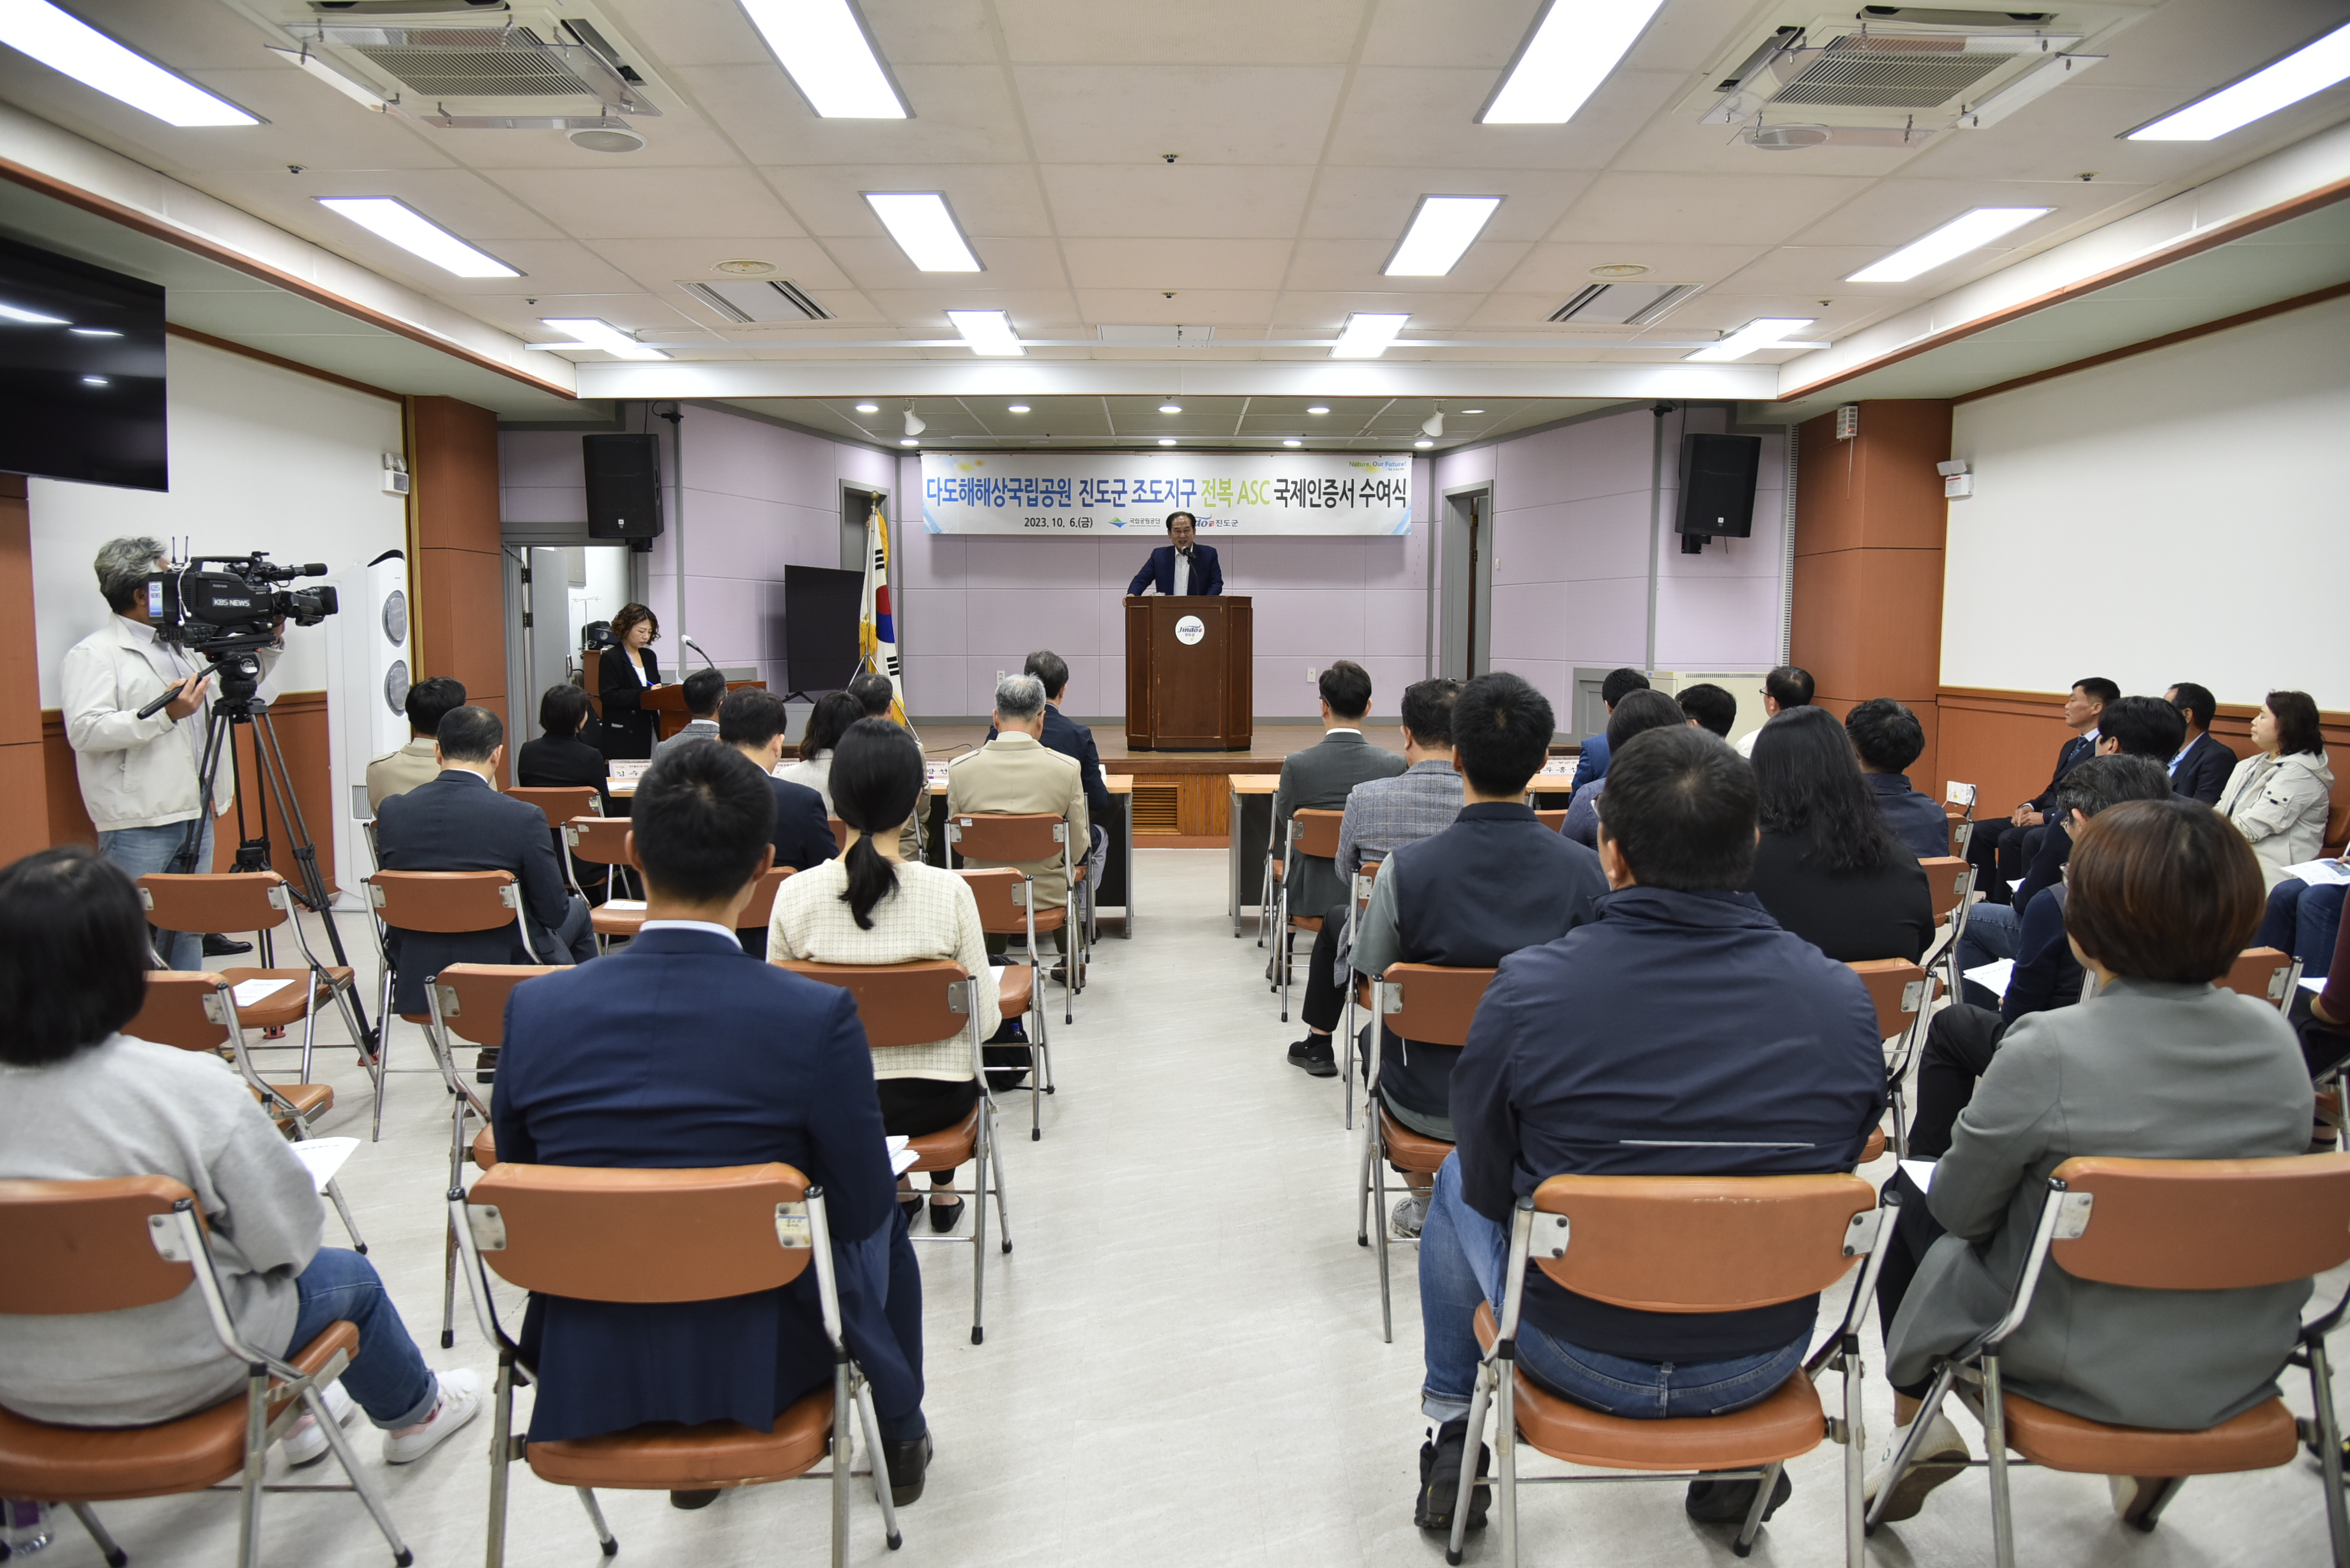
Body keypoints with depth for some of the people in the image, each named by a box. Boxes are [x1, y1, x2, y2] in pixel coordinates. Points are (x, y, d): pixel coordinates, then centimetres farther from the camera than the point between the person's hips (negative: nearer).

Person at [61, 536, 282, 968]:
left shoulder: (178, 648, 18)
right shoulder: (93, 654, -6)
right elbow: (84, 731, -18)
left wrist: (268, 645, 18)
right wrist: (165, 713, -23)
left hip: (196, 816, 8)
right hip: (139, 824, -8)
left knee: (189, 933, 14)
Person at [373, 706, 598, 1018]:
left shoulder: (392, 811, -7)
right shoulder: (524, 818, -21)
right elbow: (553, 912, -12)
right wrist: (573, 902, 10)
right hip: (505, 980, -4)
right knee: (577, 911, 27)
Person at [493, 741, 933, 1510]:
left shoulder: (535, 1008, -14)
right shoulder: (817, 1018, -24)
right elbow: (861, 1211, -13)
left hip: (585, 1371, 3)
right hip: (759, 1364, -3)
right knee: (882, 1224, 28)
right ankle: (899, 1435, 49)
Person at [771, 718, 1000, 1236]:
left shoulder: (794, 893, -15)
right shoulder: (950, 892, -20)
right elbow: (985, 1020, -11)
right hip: (933, 1100, -1)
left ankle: (894, 1186, 48)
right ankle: (943, 1189, 49)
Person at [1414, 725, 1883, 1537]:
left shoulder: (1527, 990, -22)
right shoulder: (1843, 998, -16)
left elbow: (1487, 1187, -8)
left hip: (1577, 1355, -2)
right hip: (1764, 1362, 3)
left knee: (1455, 1182, 27)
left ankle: (1454, 1446, 39)